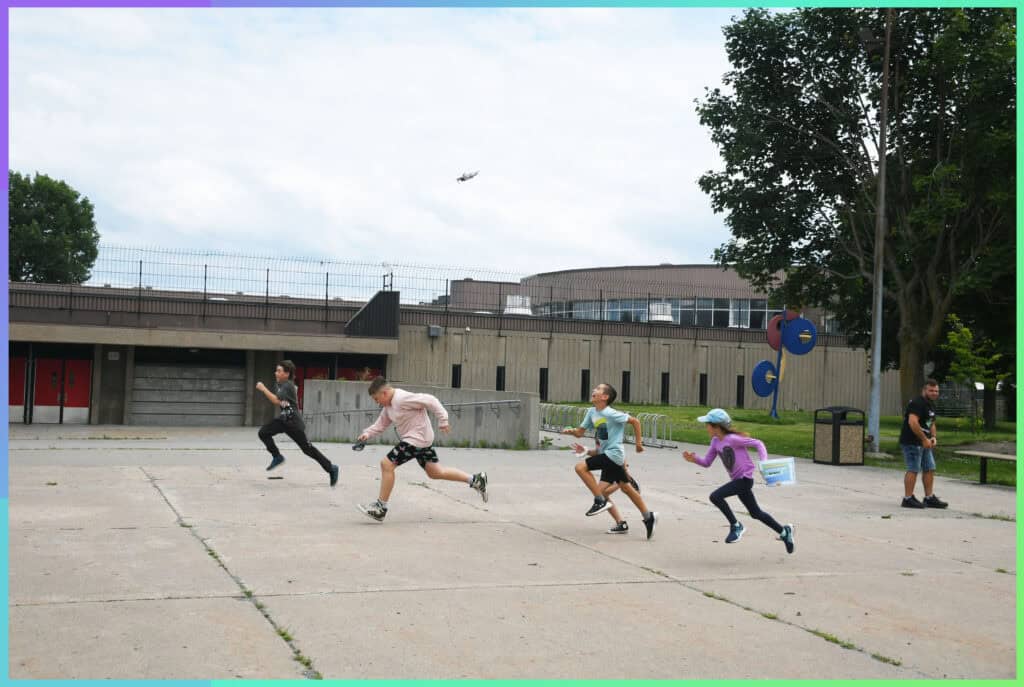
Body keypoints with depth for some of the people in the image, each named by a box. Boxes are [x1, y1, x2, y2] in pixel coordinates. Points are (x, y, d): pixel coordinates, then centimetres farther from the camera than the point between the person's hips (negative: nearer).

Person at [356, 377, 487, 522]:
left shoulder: (402, 398, -20)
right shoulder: (388, 405, 10)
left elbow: (430, 400, -21)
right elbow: (381, 424, 18)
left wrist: (443, 421, -20)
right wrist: (367, 434, 1)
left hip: (417, 439, -11)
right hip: (422, 440, 11)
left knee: (387, 464, -11)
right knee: (436, 472, 15)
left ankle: (381, 508, -5)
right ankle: (475, 479, 19)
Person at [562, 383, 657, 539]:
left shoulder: (611, 414, -16)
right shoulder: (592, 412, 7)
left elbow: (634, 421, -9)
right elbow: (580, 432, 9)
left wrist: (638, 442, -4)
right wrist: (570, 431, -11)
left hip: (613, 454, -9)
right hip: (607, 456, 9)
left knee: (581, 467, -19)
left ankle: (600, 501, -8)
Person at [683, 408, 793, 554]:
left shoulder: (732, 439, -18)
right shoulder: (715, 441, 6)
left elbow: (758, 443, -15)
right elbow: (706, 463, 8)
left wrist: (764, 462, -27)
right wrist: (694, 459, -11)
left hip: (745, 478, -9)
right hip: (737, 480, 9)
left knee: (715, 496, -20)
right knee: (755, 513, 17)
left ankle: (736, 526, -3)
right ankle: (784, 532, 33)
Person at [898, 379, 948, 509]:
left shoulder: (931, 405, 17)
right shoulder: (917, 403, -16)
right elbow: (913, 422, -28)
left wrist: (933, 437, 8)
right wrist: (924, 439, -24)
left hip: (924, 443, 10)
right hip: (911, 442, -10)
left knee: (930, 469, 11)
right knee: (913, 470, -8)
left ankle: (929, 498, 18)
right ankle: (908, 499, -3)